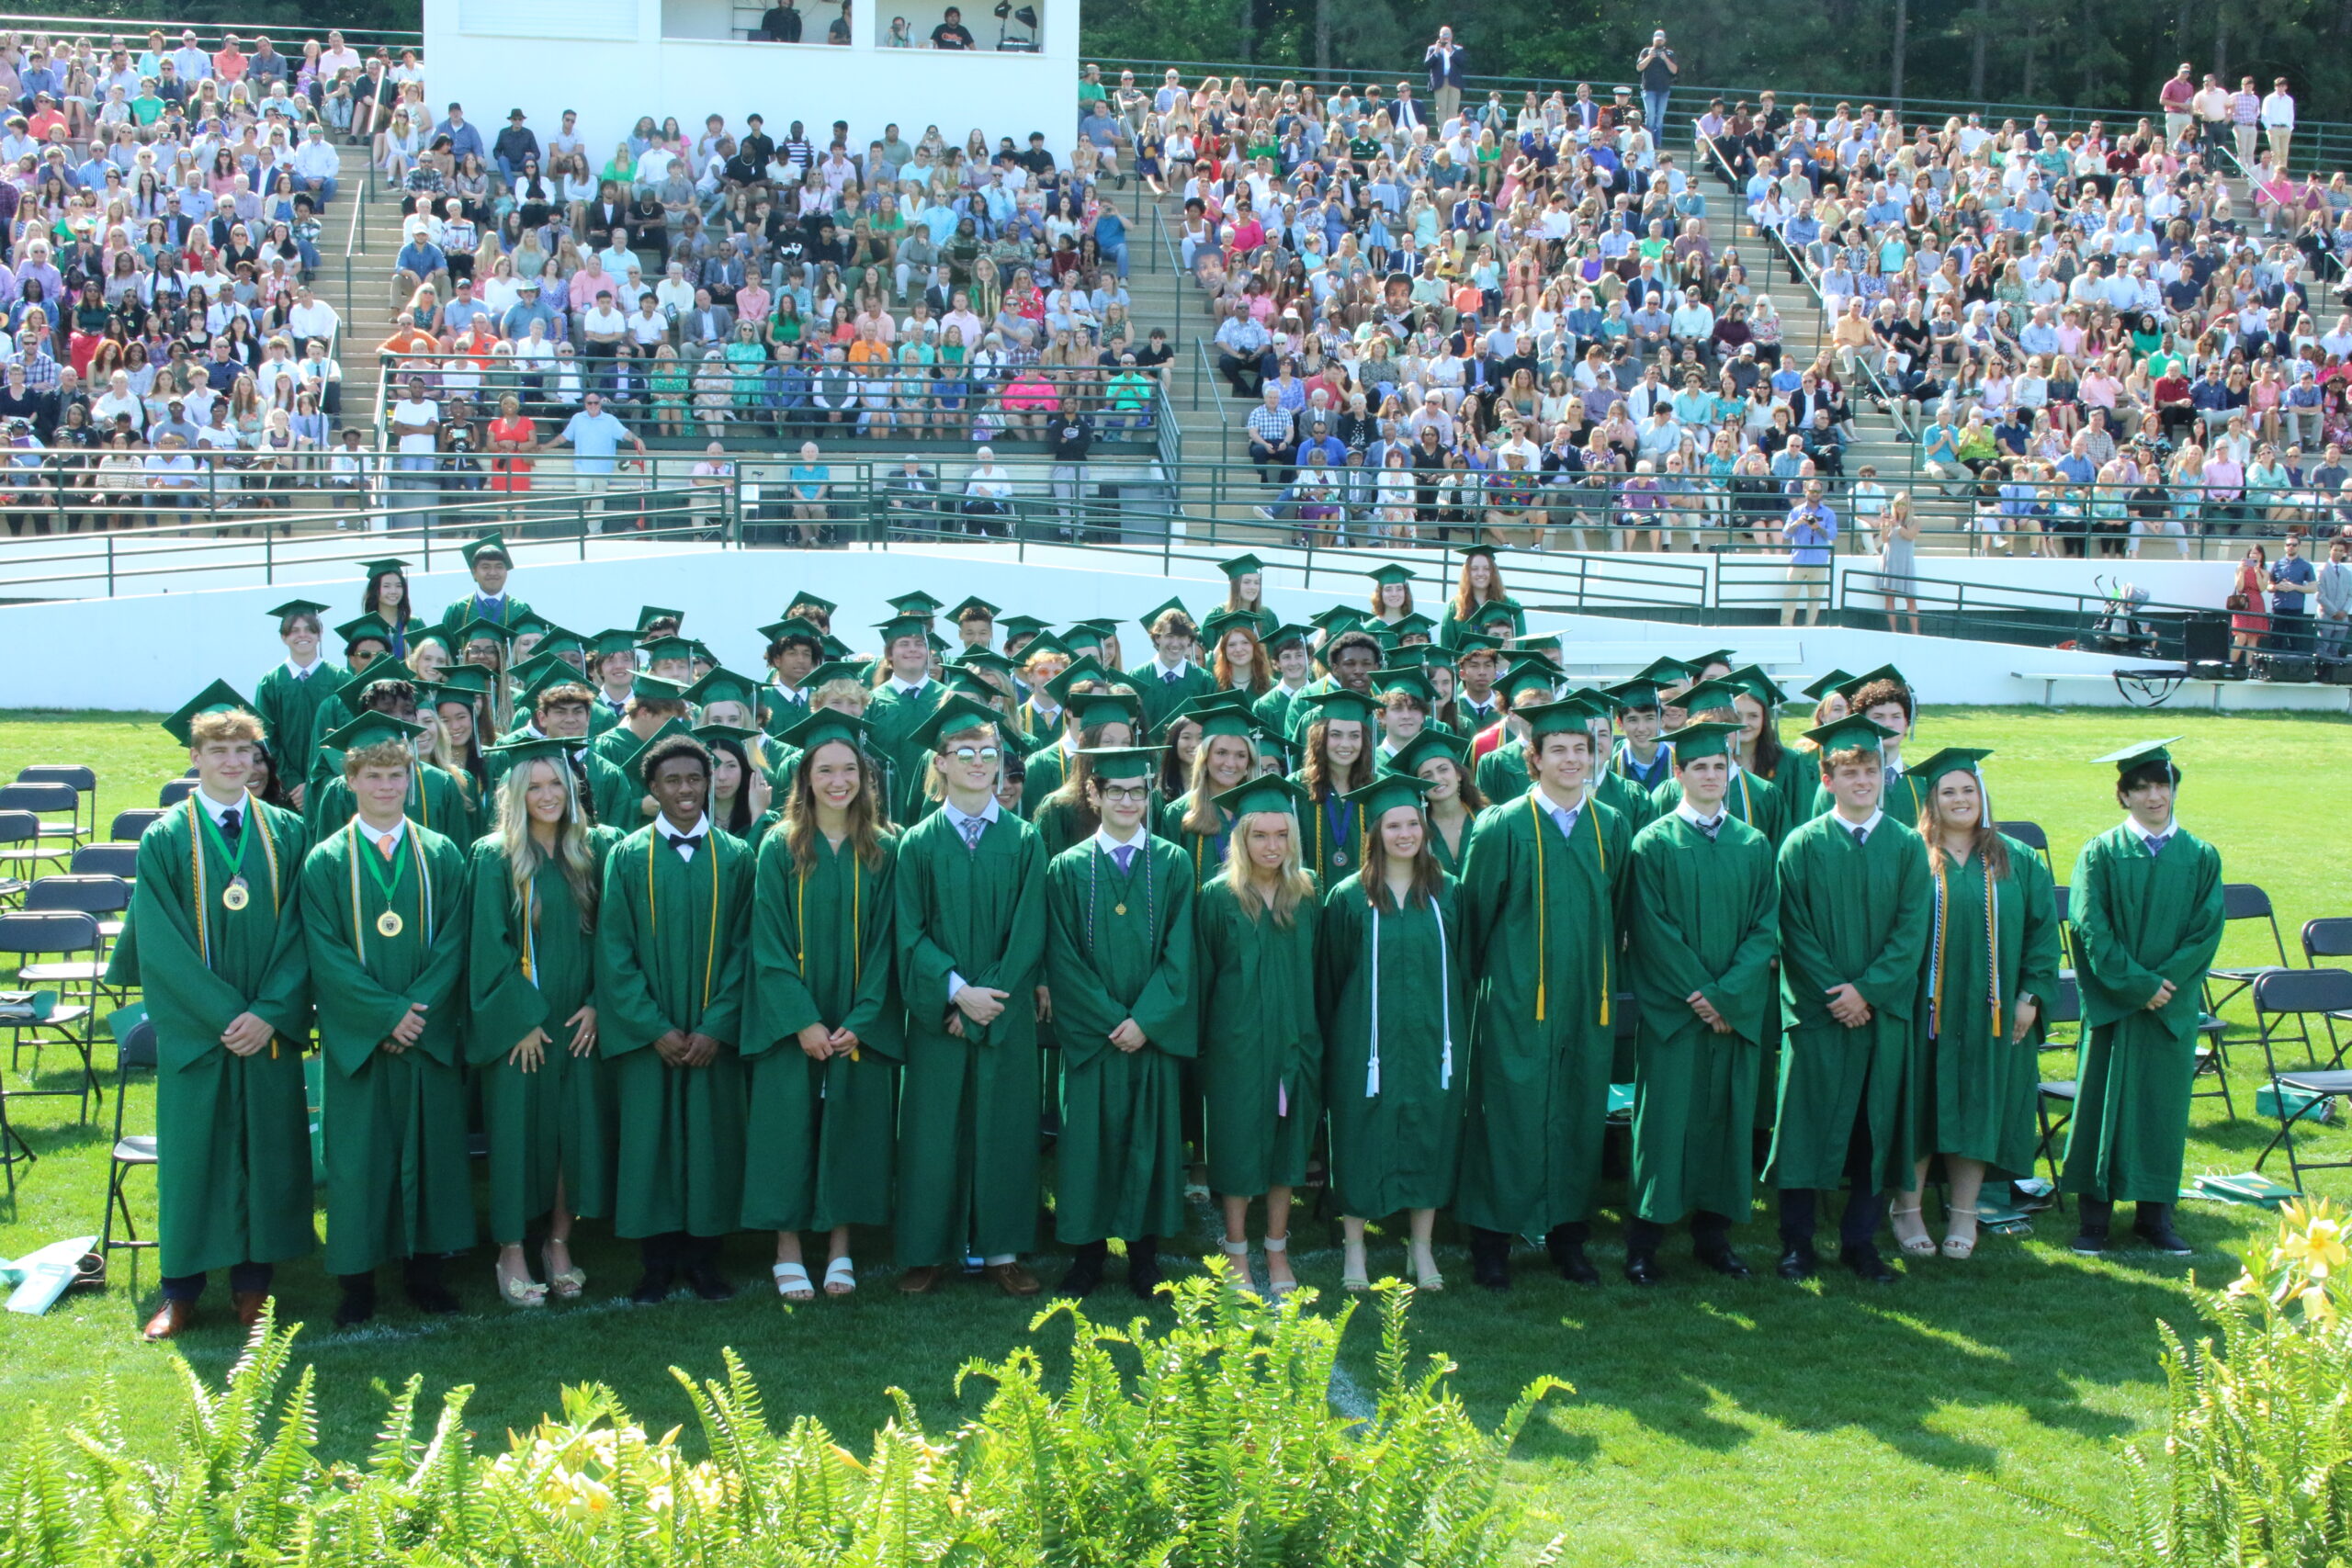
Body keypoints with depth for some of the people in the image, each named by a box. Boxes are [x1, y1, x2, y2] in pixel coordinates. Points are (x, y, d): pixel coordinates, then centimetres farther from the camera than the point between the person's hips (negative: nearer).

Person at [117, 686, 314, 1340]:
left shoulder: (287, 834, 3)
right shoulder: (165, 839, -2)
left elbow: (299, 934, 0)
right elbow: (159, 942, -8)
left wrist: (270, 1012, -12)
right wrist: (222, 1014, -15)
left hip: (271, 1026, 2)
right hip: (193, 1027, -2)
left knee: (267, 1147, 6)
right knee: (192, 1150, 5)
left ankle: (253, 1278, 19)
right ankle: (182, 1289, 15)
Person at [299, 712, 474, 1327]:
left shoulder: (442, 856, 5)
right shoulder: (326, 862, 0)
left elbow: (451, 944, -1)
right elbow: (326, 954, -8)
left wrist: (419, 1009, -14)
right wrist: (386, 1013, -17)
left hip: (430, 1034, 2)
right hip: (357, 1038, -2)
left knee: (429, 1145, 6)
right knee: (357, 1153, 2)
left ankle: (424, 1265, 17)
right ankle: (357, 1278, 11)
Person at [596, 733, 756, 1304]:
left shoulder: (735, 858, 4)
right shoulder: (627, 857, 1)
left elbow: (743, 947, 1)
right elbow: (615, 950, -2)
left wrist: (717, 1026, -10)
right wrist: (655, 1028, -11)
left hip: (714, 1035, 1)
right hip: (645, 1034, -1)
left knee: (712, 1137, 3)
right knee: (648, 1137, 2)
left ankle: (702, 1256, 14)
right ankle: (657, 1261, 11)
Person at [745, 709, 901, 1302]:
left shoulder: (883, 851, 2)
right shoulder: (780, 848, -2)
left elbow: (883, 942, 0)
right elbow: (769, 943, -5)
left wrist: (860, 1021, -10)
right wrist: (802, 1021, -15)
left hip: (860, 1025, 1)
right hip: (792, 1023, -1)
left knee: (851, 1127, 5)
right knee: (789, 1128, 1)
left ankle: (840, 1246, 17)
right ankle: (788, 1250, 11)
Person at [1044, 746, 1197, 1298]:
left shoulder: (1172, 865, 4)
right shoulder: (1068, 868, 1)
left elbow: (1179, 954, -2)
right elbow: (1063, 960, -3)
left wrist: (1145, 1020, -12)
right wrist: (1111, 1020, -11)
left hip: (1156, 1033, 1)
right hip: (1090, 1036, -1)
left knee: (1150, 1138, 5)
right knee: (1090, 1138, 2)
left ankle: (1144, 1252, 15)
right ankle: (1089, 1250, 13)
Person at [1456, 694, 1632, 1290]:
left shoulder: (1613, 828, 8)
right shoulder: (1502, 827, -5)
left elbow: (1615, 912, 15)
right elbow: (1476, 911, 0)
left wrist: (1604, 978, 14)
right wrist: (1488, 980, 3)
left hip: (1589, 1002, 4)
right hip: (1517, 998, -4)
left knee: (1580, 1117, 8)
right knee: (1510, 1115, -2)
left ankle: (1568, 1236, 21)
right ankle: (1492, 1240, 10)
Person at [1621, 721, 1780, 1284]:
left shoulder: (1754, 846, 9)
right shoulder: (1653, 843, -1)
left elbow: (1765, 928, 2)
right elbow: (1652, 931, -7)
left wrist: (1727, 995, -11)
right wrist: (1697, 996, -14)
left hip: (1739, 1012, 4)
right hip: (1671, 1011, -3)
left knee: (1727, 1117, 6)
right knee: (1666, 1119, -3)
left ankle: (1714, 1233, 16)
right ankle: (1644, 1241, 3)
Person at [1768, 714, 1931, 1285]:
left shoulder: (1907, 846, 5)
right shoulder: (1802, 846, 0)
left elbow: (1912, 930, -2)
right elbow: (1795, 932, -4)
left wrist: (1867, 989, -13)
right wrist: (1833, 993, -13)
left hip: (1885, 1009, 2)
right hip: (1817, 1010, -2)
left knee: (1876, 1125, 6)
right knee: (1808, 1123, 1)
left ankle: (1860, 1240, 17)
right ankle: (1797, 1242, 10)